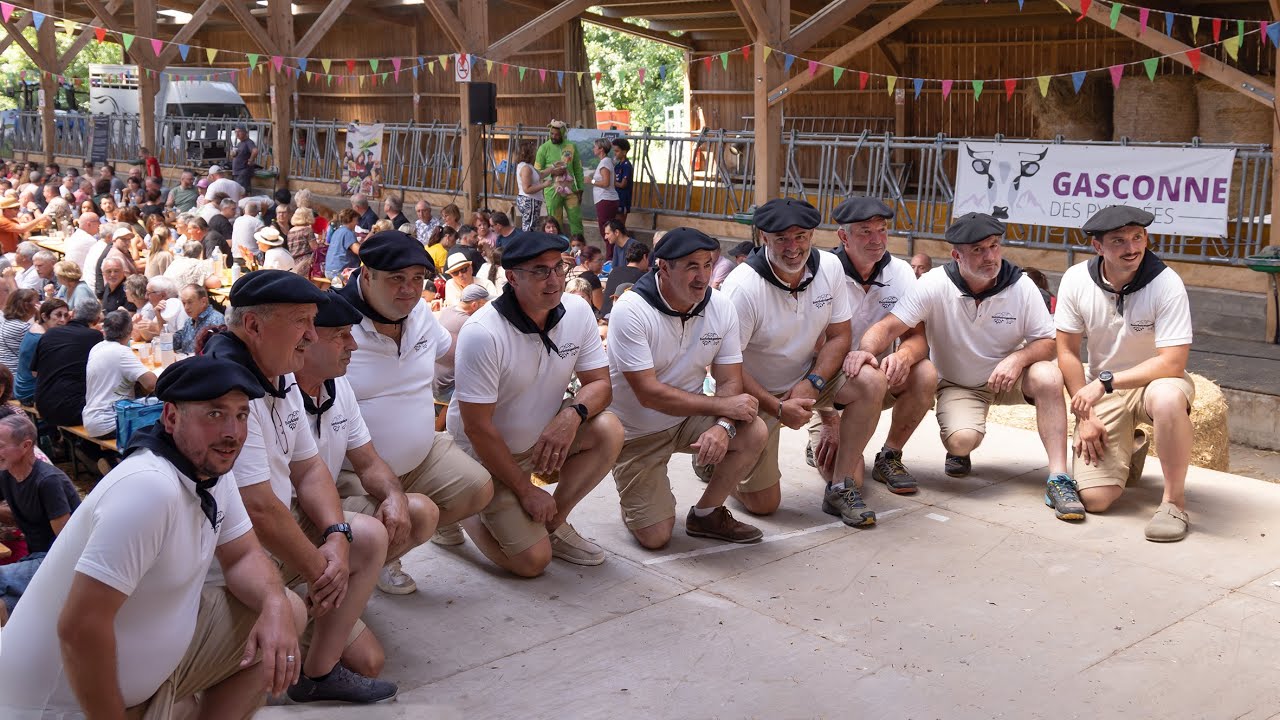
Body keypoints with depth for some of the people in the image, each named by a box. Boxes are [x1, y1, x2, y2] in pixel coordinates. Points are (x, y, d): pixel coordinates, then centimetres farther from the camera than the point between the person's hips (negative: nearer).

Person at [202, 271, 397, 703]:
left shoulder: (282, 379, 6)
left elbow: (309, 469, 11)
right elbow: (258, 508, -28)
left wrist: (337, 536, -7)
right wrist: (319, 572, -15)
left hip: (277, 526, 10)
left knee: (370, 536, 8)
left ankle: (321, 672, 11)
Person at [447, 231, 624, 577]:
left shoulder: (577, 311, -11)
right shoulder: (482, 334, -28)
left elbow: (600, 384, -6)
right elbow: (478, 427, -23)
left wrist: (572, 414, -29)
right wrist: (525, 491, -18)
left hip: (543, 436, 5)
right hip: (487, 453, -5)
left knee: (608, 431, -22)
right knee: (533, 561, -13)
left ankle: (553, 522, 0)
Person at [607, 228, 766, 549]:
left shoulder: (721, 308, -9)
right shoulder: (631, 311, -24)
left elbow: (730, 381, -8)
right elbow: (649, 393, -27)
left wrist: (723, 427, -29)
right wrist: (722, 405, -25)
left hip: (689, 419, 5)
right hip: (637, 433, -4)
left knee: (754, 434, -22)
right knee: (655, 538, -11)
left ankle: (706, 514, 1)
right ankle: (638, 494, 25)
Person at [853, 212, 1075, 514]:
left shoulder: (1021, 286, -13)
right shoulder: (934, 285, -18)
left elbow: (1048, 342, -7)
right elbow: (889, 326, -22)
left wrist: (1019, 357, -29)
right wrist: (866, 350, -45)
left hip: (1008, 377, 2)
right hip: (956, 384, -1)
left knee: (1047, 376, -31)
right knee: (962, 440, -30)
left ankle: (1058, 478, -26)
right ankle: (958, 452, 12)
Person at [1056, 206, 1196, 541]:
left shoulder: (1166, 283, -19)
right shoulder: (1076, 280, -11)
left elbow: (1171, 364, -22)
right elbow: (1067, 352, -3)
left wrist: (1105, 382, -27)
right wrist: (1085, 414, -7)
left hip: (1155, 380, -2)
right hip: (1101, 389, 2)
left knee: (1168, 398, -41)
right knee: (1094, 498, -10)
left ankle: (1174, 501, -20)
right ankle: (1130, 450, 27)